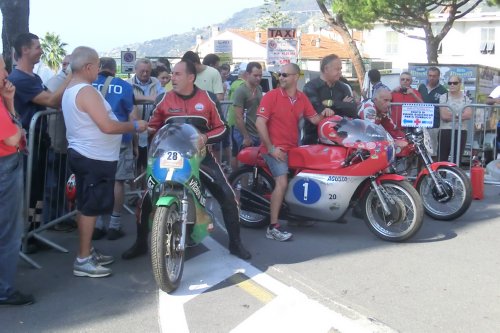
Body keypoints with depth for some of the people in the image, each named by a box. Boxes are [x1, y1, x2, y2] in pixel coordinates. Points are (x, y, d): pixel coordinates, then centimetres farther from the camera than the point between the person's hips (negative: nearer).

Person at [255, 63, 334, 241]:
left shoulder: (302, 98, 8)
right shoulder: (271, 96, -10)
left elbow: (314, 119, 9)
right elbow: (259, 123, -15)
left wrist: (324, 114, -15)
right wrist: (271, 148, -18)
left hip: (293, 148, 7)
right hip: (275, 148, -7)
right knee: (282, 183, -21)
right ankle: (273, 227, -20)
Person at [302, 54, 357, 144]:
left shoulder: (343, 87, 12)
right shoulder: (311, 86, -5)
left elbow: (352, 109, -3)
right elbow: (315, 108, -21)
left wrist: (331, 103, -13)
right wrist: (341, 105, -11)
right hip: (314, 139, -5)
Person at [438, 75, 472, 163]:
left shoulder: (466, 98, 8)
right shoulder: (443, 97, 2)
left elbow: (469, 115, -9)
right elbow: (444, 115, -11)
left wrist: (452, 115, -12)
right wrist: (461, 116, -6)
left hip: (461, 132, 2)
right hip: (445, 131, -2)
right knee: (442, 159, -3)